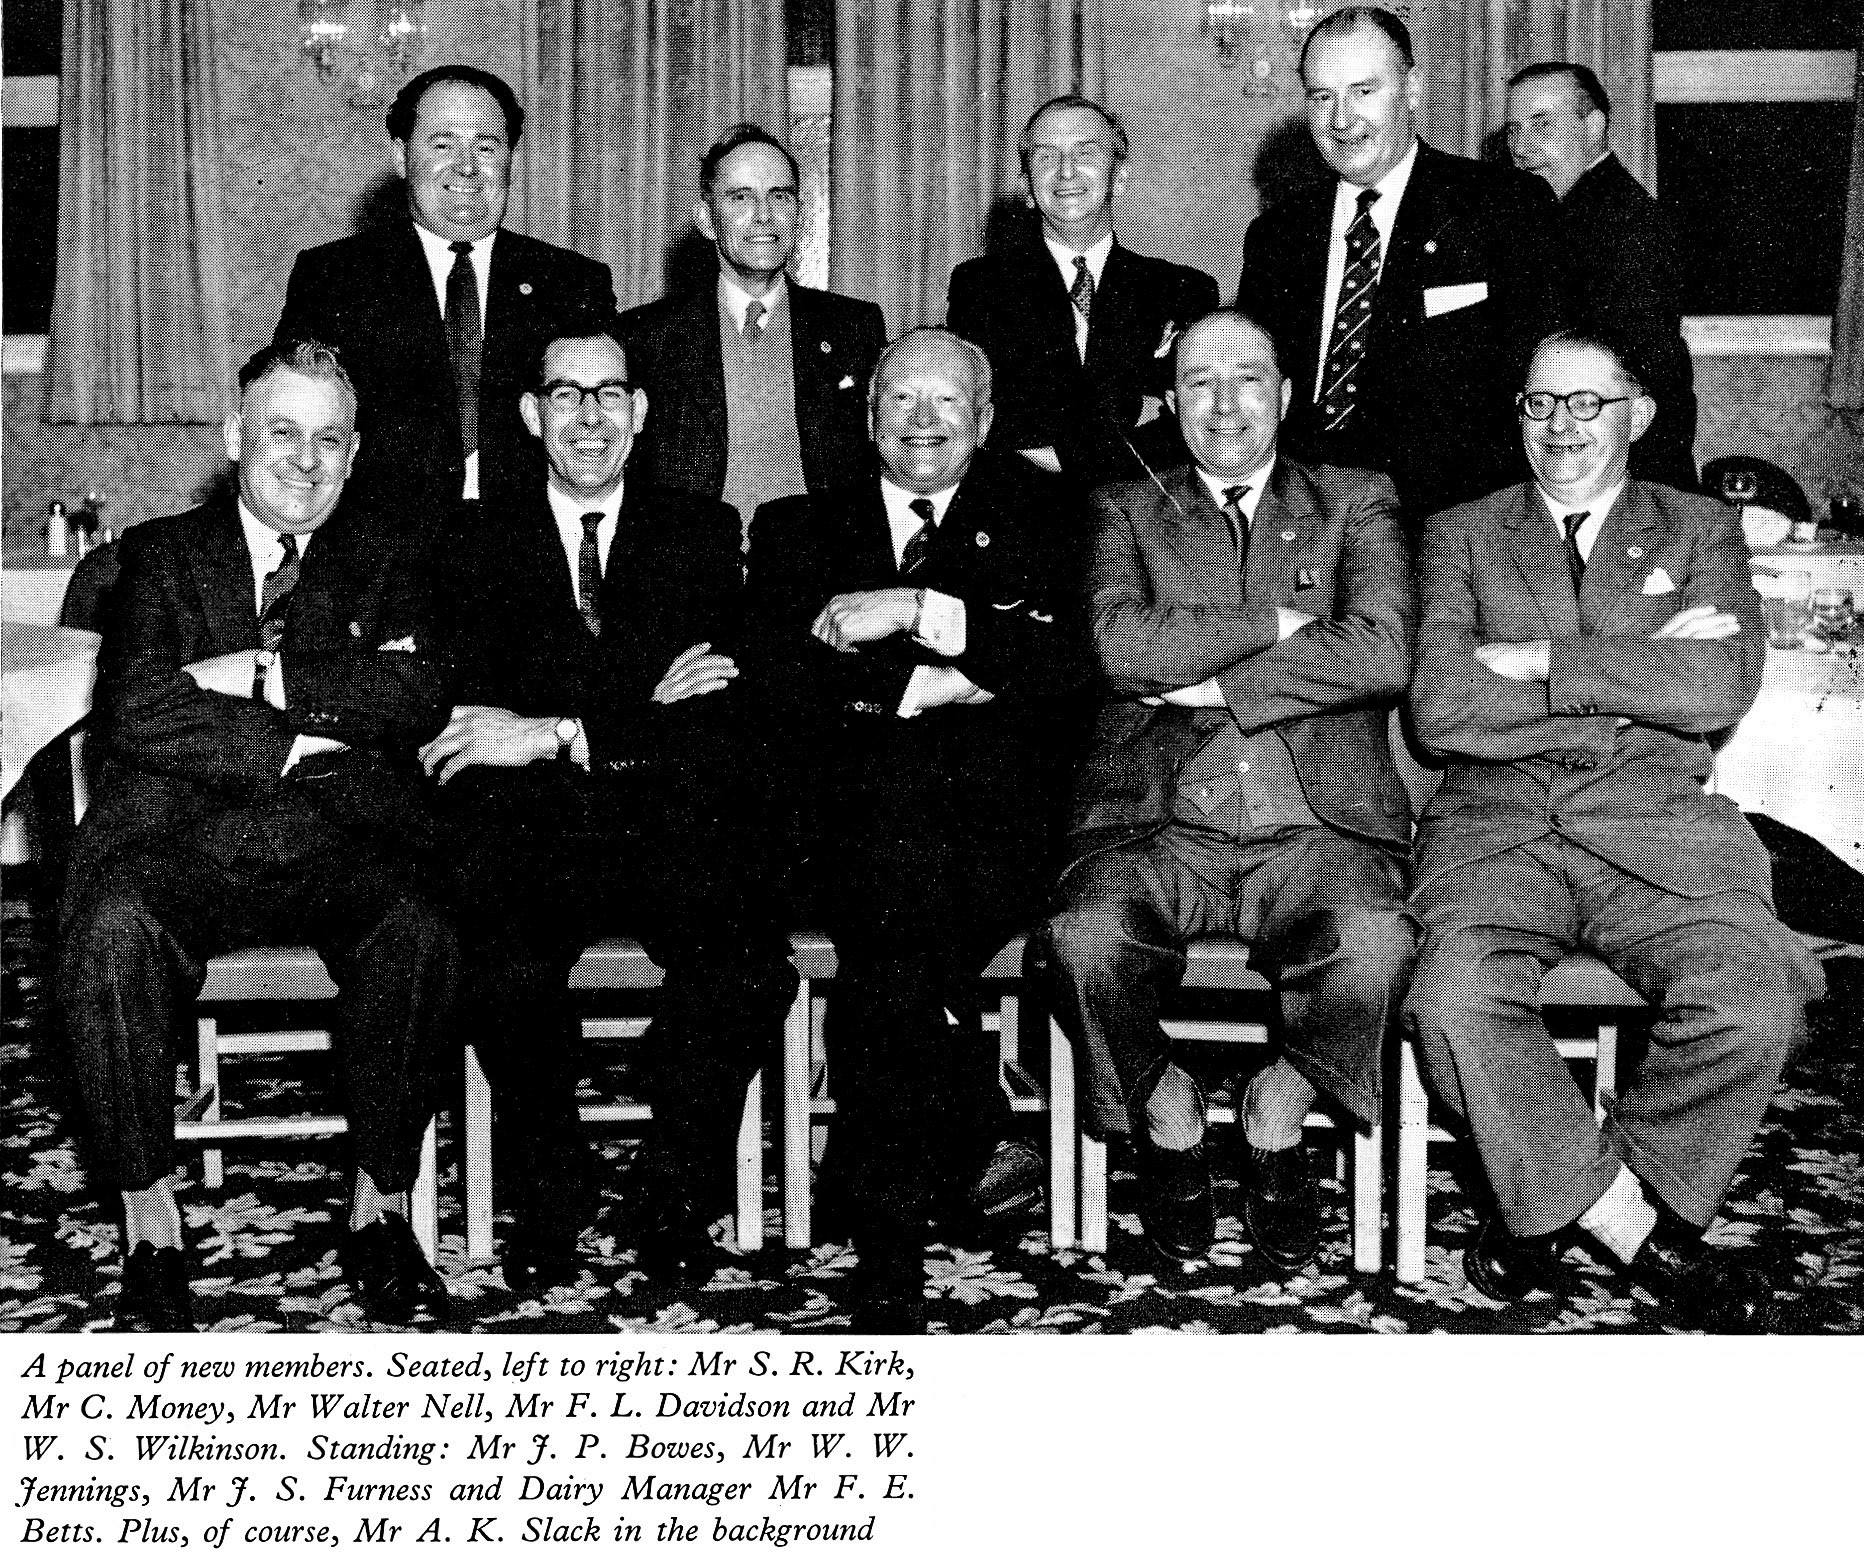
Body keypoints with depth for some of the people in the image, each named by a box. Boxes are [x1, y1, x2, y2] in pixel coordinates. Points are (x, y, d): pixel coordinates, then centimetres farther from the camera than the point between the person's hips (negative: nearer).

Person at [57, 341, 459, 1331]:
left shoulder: (383, 560, 17)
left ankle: (381, 1212, -11)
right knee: (112, 931, -32)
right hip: (180, 842, 0)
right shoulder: (161, 554, 14)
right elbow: (133, 715, -4)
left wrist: (265, 676, -8)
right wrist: (299, 744, -9)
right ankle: (150, 1228, -15)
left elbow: (418, 700, -3)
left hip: (339, 849, 1)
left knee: (420, 933, -31)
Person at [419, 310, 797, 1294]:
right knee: (511, 978, -31)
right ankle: (549, 1203, -3)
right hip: (531, 840, 0)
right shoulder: (484, 545, 14)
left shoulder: (702, 533, 14)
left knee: (752, 972, -28)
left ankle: (676, 1194, -3)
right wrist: (644, 713, -10)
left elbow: (726, 720, -1)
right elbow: (471, 721, 0)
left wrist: (560, 734, -11)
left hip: (676, 832, 1)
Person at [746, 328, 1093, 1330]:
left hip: (998, 810, -1)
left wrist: (914, 610, -7)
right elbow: (781, 684, 4)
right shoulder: (799, 528, 21)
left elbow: (1068, 663, 0)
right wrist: (925, 684, -7)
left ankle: (888, 1229, -15)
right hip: (850, 813, 1)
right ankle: (973, 1145, -17)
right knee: (898, 860, -33)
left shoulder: (1029, 524, 20)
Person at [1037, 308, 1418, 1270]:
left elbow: (1382, 656, -3)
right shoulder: (1126, 511, 17)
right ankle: (1167, 1117, 1)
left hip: (1319, 828, 0)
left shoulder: (1356, 502, 16)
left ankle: (1277, 1114, -1)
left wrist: (1203, 681, -5)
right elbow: (1121, 646, -4)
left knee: (1374, 945, -32)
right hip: (1157, 826, 0)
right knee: (1084, 940, -31)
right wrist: (1280, 624, -3)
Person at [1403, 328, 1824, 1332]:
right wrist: (1633, 682, -3)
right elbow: (1441, 707, -2)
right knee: (1458, 1003, -32)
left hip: (1657, 825, 1)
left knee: (1753, 1002, -29)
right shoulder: (1460, 536, 16)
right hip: (1495, 826, 0)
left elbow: (1722, 687, -3)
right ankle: (1643, 1236, -11)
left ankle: (1552, 1208, -7)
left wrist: (1541, 661, -6)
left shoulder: (1700, 530, 18)